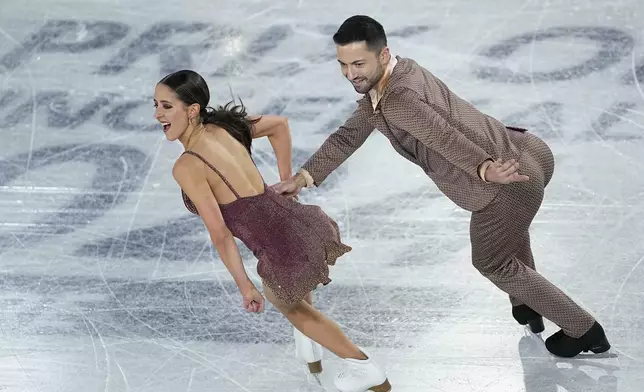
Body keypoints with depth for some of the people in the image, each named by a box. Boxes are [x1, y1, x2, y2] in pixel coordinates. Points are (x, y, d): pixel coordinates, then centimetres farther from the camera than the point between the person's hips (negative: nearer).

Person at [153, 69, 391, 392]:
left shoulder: (187, 167, -14)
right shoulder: (224, 126, 8)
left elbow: (220, 233, -14)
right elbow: (279, 124, 25)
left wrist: (245, 287, -6)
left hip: (286, 251, -7)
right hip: (306, 225, 7)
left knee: (285, 302, 30)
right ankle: (309, 347, 54)